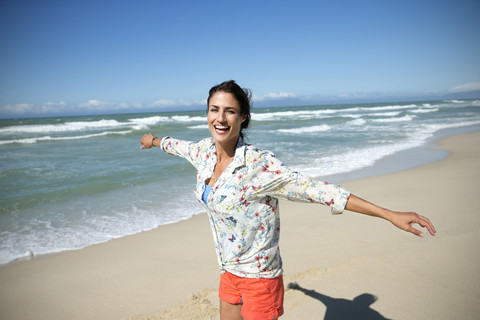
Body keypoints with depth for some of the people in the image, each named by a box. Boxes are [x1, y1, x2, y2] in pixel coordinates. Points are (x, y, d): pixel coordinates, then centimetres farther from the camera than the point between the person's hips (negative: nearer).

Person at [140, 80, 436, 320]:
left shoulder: (258, 165, -25)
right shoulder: (205, 151, -5)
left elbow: (317, 190, -29)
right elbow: (180, 146, 18)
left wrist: (390, 214, -34)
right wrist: (155, 141, 38)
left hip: (258, 278, -6)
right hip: (229, 272, 6)